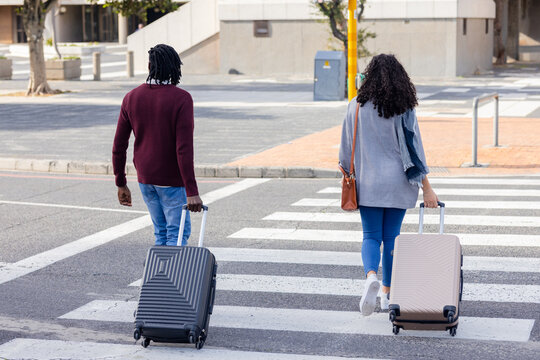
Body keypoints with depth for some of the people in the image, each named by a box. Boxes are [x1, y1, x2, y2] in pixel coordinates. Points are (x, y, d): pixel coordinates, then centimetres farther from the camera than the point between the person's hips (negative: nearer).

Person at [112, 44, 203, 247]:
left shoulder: (131, 98, 0)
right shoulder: (181, 99, -15)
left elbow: (119, 146, 3)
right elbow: (184, 149, -22)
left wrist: (121, 184, 13)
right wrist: (192, 192, -21)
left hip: (145, 179, 5)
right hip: (171, 180, -5)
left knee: (161, 233, 16)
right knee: (178, 233, 2)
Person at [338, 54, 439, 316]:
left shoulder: (357, 107, -4)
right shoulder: (404, 109, -7)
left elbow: (348, 145, 4)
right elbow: (413, 148, -8)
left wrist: (347, 170, 21)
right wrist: (426, 188, -5)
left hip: (368, 183, 0)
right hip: (398, 184, 0)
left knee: (371, 236, 7)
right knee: (392, 236, 12)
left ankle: (371, 276, -22)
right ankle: (387, 294, 18)